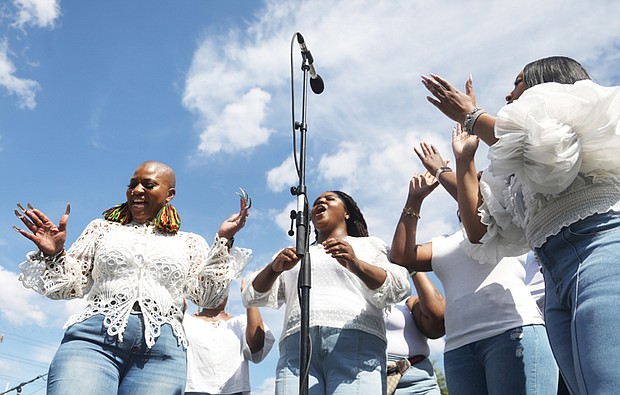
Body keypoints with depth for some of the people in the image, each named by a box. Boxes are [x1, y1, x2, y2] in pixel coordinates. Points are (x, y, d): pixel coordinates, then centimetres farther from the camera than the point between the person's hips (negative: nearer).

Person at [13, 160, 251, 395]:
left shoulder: (189, 243, 19)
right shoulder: (103, 228, 21)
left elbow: (207, 296, 8)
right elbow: (69, 286, 18)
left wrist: (223, 241, 2)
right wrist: (53, 254, -1)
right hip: (93, 337, 0)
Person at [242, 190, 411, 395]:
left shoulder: (369, 245, 21)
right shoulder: (295, 256, 29)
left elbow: (398, 288, 4)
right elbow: (253, 296, 17)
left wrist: (357, 266, -16)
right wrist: (274, 268, -4)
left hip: (356, 343, -2)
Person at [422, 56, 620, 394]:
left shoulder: (578, 105, 16)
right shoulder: (518, 175, 33)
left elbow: (548, 147, -9)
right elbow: (481, 233, 23)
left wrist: (472, 116, 5)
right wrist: (464, 158, 28)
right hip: (557, 280, 7)